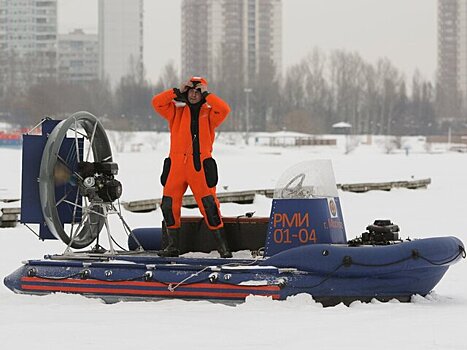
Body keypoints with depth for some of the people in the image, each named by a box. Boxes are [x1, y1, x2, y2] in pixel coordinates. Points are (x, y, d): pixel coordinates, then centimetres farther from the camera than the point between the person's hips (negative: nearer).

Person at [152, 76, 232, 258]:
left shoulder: (208, 113, 8)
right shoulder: (177, 112, 13)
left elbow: (224, 110, -11)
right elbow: (157, 102, 2)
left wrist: (206, 94, -6)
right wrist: (178, 91, -2)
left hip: (200, 167, -3)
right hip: (176, 166, 3)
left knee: (209, 205, -8)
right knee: (169, 205, 3)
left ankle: (223, 246, -3)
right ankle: (173, 246, 16)